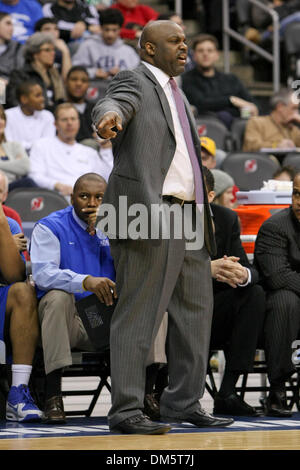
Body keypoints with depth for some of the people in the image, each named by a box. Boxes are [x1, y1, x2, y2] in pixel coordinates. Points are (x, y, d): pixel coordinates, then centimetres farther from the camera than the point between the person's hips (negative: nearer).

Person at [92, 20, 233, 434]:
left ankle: (184, 403, 22)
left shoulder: (174, 92, 24)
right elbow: (113, 104, -25)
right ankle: (126, 411, -7)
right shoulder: (134, 82, -2)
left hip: (189, 216, 9)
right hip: (150, 214, -9)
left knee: (196, 309, 12)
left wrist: (202, 209, 25)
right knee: (138, 314, -8)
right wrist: (110, 117, -49)